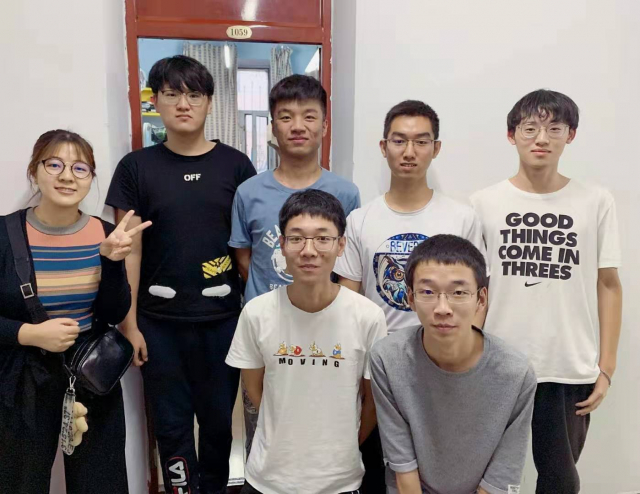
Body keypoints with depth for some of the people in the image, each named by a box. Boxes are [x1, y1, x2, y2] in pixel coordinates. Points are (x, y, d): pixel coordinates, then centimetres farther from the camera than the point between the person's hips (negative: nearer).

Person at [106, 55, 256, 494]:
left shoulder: (236, 165, 0)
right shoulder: (136, 167, 0)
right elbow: (129, 251, 0)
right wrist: (129, 324, -1)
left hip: (222, 317, 0)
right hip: (159, 320, 0)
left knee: (218, 419, 15)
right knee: (172, 423, 12)